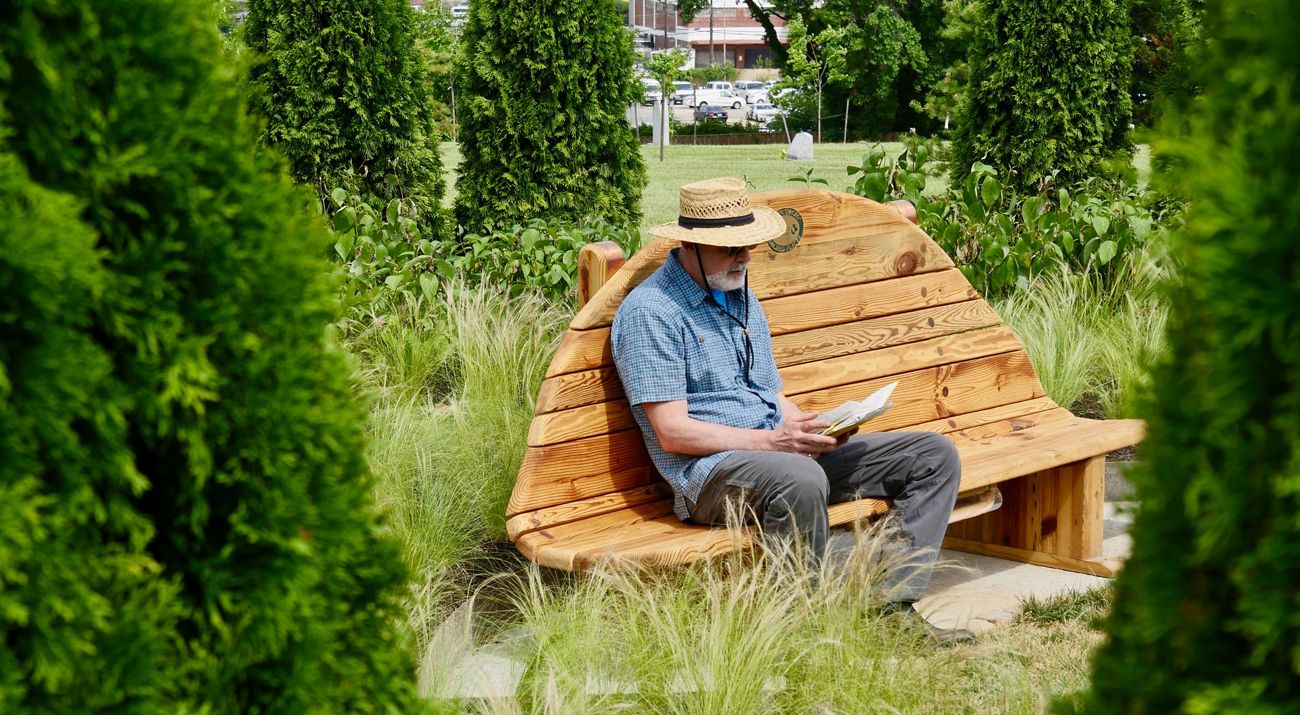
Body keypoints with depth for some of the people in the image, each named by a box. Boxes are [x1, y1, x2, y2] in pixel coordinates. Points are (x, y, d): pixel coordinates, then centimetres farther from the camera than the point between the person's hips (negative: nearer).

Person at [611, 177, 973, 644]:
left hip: (782, 450, 9)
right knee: (800, 478, -42)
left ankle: (895, 606, -12)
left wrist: (812, 427, 1)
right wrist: (772, 440, -20)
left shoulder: (742, 298, 20)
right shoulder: (650, 312, -8)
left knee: (934, 454, -2)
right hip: (709, 470, -9)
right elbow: (673, 432, -14)